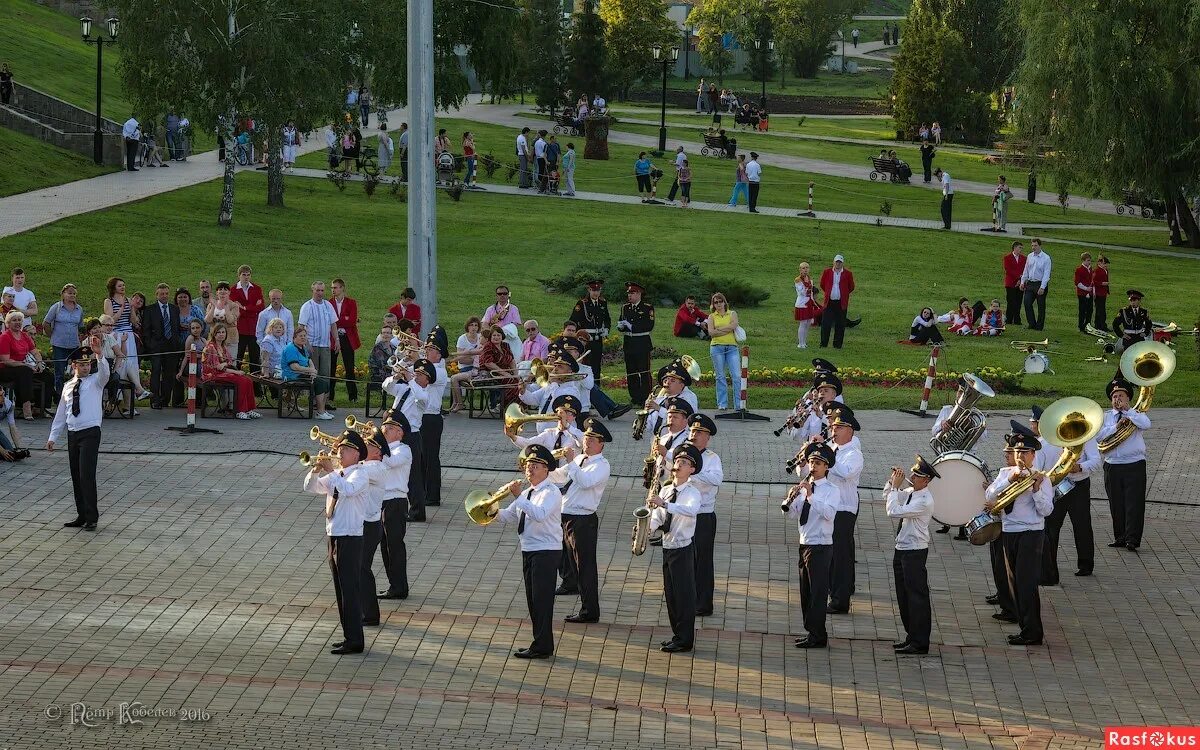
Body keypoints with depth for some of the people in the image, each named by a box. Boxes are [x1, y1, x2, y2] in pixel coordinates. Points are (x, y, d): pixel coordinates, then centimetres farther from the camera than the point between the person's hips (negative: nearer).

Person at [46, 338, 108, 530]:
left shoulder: (96, 381, 1)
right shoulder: (68, 386, 14)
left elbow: (104, 371, -23)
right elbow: (61, 413, 18)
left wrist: (98, 354, -39)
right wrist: (53, 437, 15)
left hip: (90, 433, -6)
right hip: (72, 434, 6)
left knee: (87, 475, -13)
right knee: (76, 477, 8)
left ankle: (91, 518, -8)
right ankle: (81, 516, 16)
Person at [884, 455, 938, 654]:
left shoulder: (924, 500, -21)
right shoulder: (910, 492, 7)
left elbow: (894, 511, -26)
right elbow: (888, 497, 23)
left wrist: (895, 487, -16)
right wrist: (892, 480, 6)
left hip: (915, 551, -10)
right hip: (901, 549, 10)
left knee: (917, 597, -4)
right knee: (904, 596, 16)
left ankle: (920, 642, 0)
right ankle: (911, 636, 27)